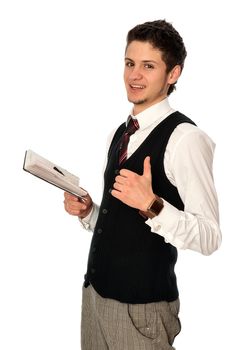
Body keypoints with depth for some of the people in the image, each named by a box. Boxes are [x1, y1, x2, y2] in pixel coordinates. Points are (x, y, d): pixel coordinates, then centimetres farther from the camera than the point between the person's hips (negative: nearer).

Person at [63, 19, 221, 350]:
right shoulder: (121, 133, 10)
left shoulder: (184, 137, -15)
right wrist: (87, 211, 0)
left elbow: (209, 238, -19)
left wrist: (152, 205, -31)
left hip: (142, 305, -7)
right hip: (96, 290, 7)